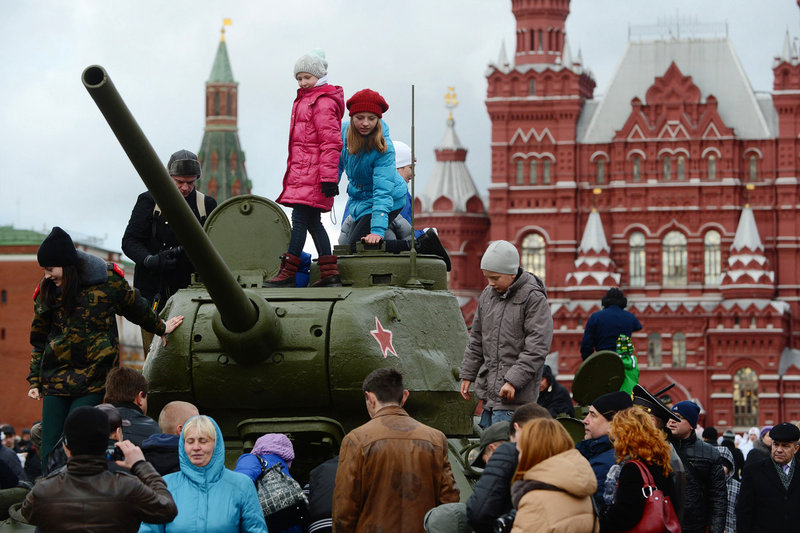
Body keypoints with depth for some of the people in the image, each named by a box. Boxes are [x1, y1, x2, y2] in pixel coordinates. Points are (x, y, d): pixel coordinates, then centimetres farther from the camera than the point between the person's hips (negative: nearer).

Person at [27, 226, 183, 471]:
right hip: (55, 381, 3)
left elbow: (136, 308, 17)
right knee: (49, 457, -3)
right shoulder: (46, 291, 8)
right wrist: (35, 381, 11)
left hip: (94, 381, -3)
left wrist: (160, 328, 31)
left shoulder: (107, 279, -2)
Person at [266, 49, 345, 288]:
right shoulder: (305, 99, 22)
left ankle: (288, 273, -10)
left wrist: (329, 177, -21)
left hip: (312, 173, -10)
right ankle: (330, 275, 10)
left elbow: (330, 142, -16)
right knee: (313, 222, 9)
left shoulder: (323, 102, -10)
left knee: (300, 220, -10)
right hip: (301, 172, 10)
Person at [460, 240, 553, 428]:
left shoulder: (534, 299, -10)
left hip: (515, 396, -7)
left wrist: (513, 380, -20)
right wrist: (467, 374, 18)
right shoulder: (487, 295, 13)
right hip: (488, 391, 7)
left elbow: (536, 349, -15)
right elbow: (477, 340, 23)